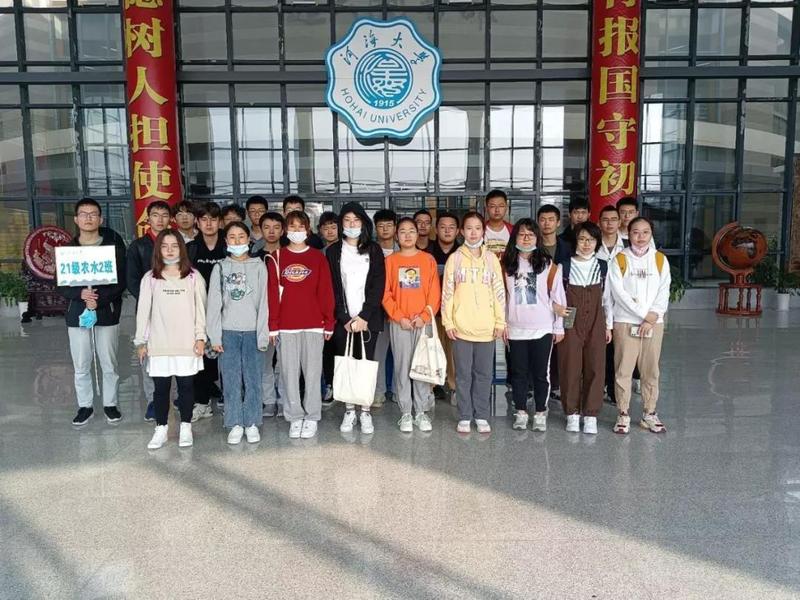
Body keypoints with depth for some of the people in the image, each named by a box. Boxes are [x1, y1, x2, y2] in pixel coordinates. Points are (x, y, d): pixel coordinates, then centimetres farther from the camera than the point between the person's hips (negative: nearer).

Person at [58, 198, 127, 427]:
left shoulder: (113, 245, -1)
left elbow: (121, 281, -6)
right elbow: (61, 286, 2)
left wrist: (100, 298, -18)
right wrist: (81, 294, -17)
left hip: (107, 312, -1)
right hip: (77, 313, 2)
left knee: (109, 363, 7)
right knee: (81, 365, 7)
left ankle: (110, 404, 22)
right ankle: (85, 406, 22)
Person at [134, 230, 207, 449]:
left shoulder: (193, 277, 2)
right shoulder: (150, 278, 4)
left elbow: (200, 309, 2)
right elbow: (143, 310, 5)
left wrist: (200, 337, -2)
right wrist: (141, 341, 3)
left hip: (187, 343, -1)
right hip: (159, 344, 1)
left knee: (186, 386, 6)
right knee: (161, 387, 7)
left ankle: (186, 427, 20)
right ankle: (161, 429, 19)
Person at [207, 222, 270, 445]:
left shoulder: (258, 266, 4)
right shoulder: (220, 268, 6)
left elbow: (263, 302, 1)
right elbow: (214, 304, 3)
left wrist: (263, 334, -5)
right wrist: (214, 336, -3)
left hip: (252, 331, -1)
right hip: (228, 331, 1)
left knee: (253, 379, 2)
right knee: (231, 380, 4)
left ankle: (251, 423, 14)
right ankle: (235, 424, 14)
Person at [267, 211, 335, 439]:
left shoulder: (318, 257, 4)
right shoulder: (277, 257, 6)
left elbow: (326, 292, 3)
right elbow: (273, 293, 4)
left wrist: (329, 323, 0)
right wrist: (273, 325, 0)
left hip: (313, 325, -1)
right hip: (286, 326, 1)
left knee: (313, 372, 4)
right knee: (289, 373, 5)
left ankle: (312, 417, 16)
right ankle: (295, 417, 17)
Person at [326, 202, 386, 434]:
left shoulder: (373, 250, 6)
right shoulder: (334, 251, 8)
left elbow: (378, 285, -1)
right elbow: (333, 288, 2)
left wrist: (364, 316, -10)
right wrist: (345, 318, -8)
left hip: (368, 318, -1)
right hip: (342, 319, 1)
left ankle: (365, 412, 9)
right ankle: (349, 410, 13)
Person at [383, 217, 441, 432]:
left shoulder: (428, 259, 6)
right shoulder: (390, 261, 6)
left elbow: (435, 292, 1)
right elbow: (385, 293, 1)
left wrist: (424, 316, -10)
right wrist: (399, 317, -9)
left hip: (423, 322, 0)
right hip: (398, 323, 0)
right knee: (402, 367, 2)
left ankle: (422, 412, 14)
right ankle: (405, 413, 11)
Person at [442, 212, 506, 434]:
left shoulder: (491, 259, 6)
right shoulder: (454, 258, 3)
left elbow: (499, 291, 6)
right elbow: (447, 292, 2)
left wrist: (500, 322, 2)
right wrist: (448, 322, -4)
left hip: (486, 326, 1)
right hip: (461, 326, -1)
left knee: (484, 374, 8)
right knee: (463, 374, 6)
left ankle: (481, 416, 20)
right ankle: (464, 417, 17)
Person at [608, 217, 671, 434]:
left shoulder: (660, 259, 8)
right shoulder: (619, 259, -1)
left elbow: (664, 292, 3)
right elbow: (619, 292, -9)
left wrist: (654, 315, -10)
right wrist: (644, 313, -11)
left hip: (654, 323, 2)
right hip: (625, 322, -2)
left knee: (651, 370, 8)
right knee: (623, 370, -1)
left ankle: (649, 414, 20)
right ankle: (623, 414, 10)